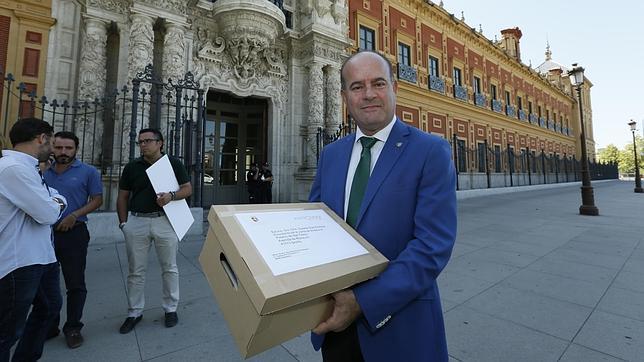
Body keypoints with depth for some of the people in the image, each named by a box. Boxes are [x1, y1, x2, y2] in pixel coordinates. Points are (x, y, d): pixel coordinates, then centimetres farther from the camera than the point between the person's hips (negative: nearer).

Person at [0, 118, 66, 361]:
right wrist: (54, 206, -1)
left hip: (41, 256, 11)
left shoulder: (28, 168, 14)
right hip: (20, 263, -10)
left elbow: (59, 198, 16)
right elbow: (47, 214, -24)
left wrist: (53, 203, -6)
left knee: (50, 306, 24)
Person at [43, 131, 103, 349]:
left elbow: (97, 200, -4)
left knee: (75, 283, 3)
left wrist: (74, 215, -15)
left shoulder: (88, 172, -1)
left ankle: (73, 328, 16)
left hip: (73, 233, -4)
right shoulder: (43, 172, 11)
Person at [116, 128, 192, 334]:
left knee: (169, 268, 7)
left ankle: (171, 309, 23)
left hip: (165, 221, -2)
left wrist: (171, 195, -17)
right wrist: (123, 222, 3)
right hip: (136, 222, 3)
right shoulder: (131, 167, 9)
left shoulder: (173, 164, 3)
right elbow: (123, 197, 12)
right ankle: (134, 312, 27)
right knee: (135, 270, 10)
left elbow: (188, 189, 2)